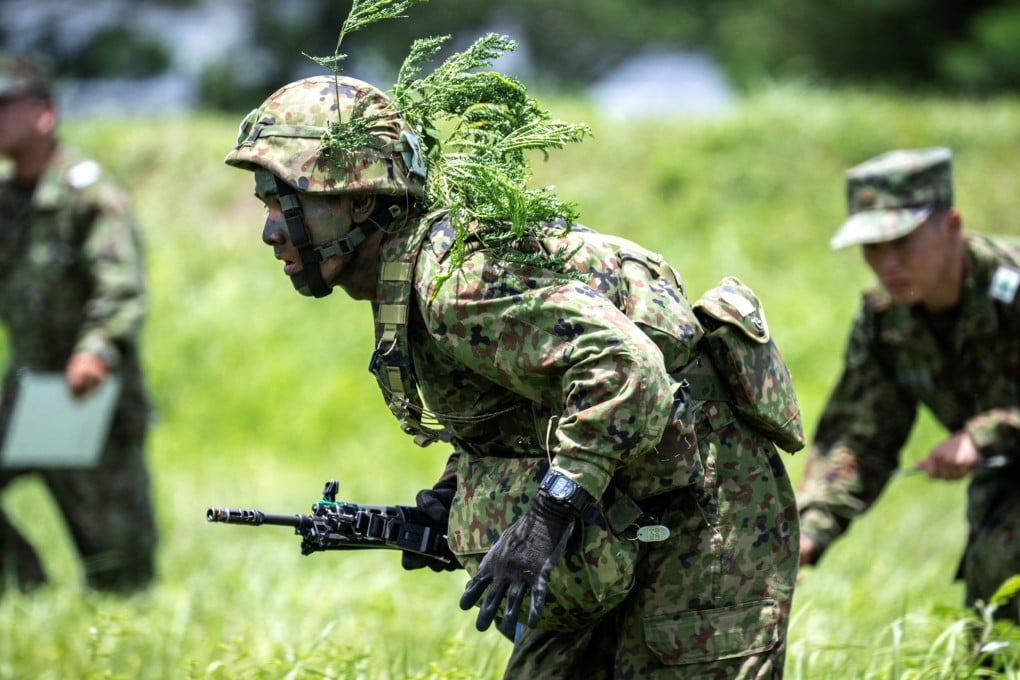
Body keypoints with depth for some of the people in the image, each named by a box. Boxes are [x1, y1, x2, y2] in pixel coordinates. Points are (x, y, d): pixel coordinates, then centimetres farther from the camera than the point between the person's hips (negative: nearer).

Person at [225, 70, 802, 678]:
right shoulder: (407, 282, 9)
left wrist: (546, 518, -35)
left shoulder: (456, 279, -24)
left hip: (708, 521, -10)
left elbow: (624, 370, -35)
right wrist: (449, 497, 8)